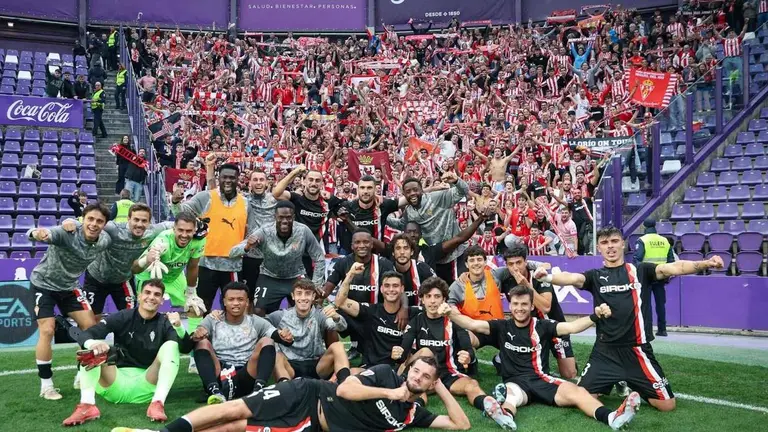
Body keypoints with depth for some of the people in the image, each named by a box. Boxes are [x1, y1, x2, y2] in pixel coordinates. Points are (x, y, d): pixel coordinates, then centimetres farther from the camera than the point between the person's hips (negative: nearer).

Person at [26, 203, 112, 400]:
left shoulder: (104, 241, -16)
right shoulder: (67, 233, -33)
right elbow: (44, 234, -54)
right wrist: (37, 234, -75)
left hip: (69, 286, 6)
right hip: (44, 284, -5)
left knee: (91, 325, 0)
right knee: (47, 331, -14)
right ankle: (46, 384, 1)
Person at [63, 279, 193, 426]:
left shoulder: (165, 323, 1)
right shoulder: (123, 318, 1)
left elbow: (186, 348, -14)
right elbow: (84, 334, -10)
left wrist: (179, 327, -35)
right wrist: (92, 343, -36)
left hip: (147, 386, -1)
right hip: (117, 385, 1)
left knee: (171, 346, -20)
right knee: (91, 351, -18)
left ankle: (158, 404, -35)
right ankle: (87, 405, -39)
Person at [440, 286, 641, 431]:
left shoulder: (542, 326, 11)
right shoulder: (502, 327, 11)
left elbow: (571, 327, -1)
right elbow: (472, 324, 0)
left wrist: (596, 316, -17)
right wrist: (450, 313, -17)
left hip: (542, 379, 1)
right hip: (515, 382, -1)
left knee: (574, 391, -27)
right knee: (509, 394, -37)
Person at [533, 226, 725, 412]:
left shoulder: (640, 271, 4)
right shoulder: (595, 276, 5)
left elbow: (673, 268, -10)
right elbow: (573, 278, -15)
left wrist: (705, 264, -29)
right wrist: (547, 277, -37)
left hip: (637, 350, -1)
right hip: (605, 351, 1)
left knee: (667, 405, -2)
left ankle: (633, 387, 30)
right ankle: (617, 384, 27)